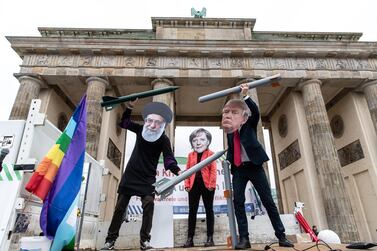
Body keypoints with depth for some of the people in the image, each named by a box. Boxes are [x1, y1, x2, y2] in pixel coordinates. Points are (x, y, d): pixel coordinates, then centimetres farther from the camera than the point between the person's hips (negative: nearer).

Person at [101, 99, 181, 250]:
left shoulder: (164, 140, -15)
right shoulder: (140, 130, -6)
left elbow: (169, 160, -23)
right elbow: (123, 123, 8)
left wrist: (178, 171, -43)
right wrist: (129, 107, -6)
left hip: (148, 178, -2)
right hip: (130, 175, 3)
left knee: (148, 205, -15)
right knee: (120, 207, 7)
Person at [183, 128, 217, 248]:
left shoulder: (211, 154, -2)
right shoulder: (190, 155, 8)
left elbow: (213, 170, -7)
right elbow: (187, 170, 8)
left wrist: (212, 184, -13)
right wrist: (187, 184, 0)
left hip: (207, 185, -3)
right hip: (194, 185, 3)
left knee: (209, 210, 9)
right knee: (192, 211, 7)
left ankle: (210, 238, 19)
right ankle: (190, 238, 15)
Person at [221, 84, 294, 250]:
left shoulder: (250, 125, 2)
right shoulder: (229, 132, 11)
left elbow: (255, 112, -17)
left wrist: (245, 96, -25)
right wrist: (227, 160, 5)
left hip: (254, 166, -3)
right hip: (238, 169, 3)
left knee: (268, 200, 2)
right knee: (238, 201, -6)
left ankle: (281, 236, 12)